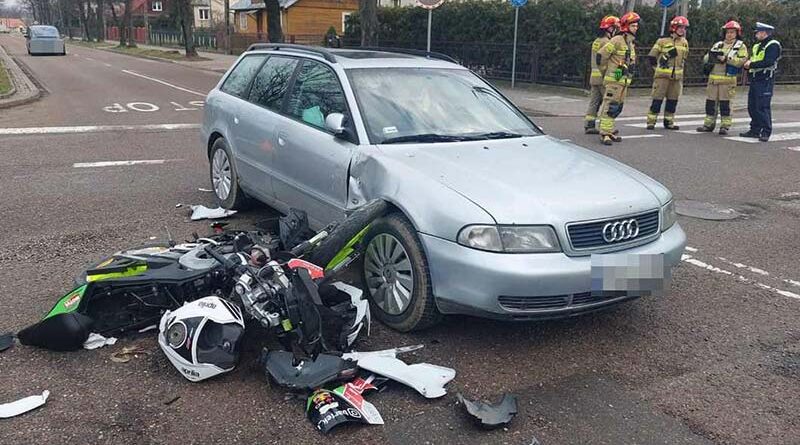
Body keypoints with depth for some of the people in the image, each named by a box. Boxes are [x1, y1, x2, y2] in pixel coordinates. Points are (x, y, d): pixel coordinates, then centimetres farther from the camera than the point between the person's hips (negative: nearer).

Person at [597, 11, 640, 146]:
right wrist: (606, 69, 0)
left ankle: (609, 131, 19)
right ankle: (605, 134, -13)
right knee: (610, 106, -12)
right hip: (614, 79, -9)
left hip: (624, 81, 9)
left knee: (617, 108, 12)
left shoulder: (631, 43, 17)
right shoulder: (617, 40, -12)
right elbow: (601, 55, -12)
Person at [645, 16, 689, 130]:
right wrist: (659, 65, 0)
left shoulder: (684, 43, 13)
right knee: (657, 99, -6)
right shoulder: (662, 41, -2)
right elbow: (651, 56, 1)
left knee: (673, 100, 7)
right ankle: (651, 122, -3)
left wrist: (679, 68, 17)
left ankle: (669, 122, 16)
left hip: (677, 77, 5)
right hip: (662, 75, -5)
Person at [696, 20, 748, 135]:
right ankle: (709, 124, 15)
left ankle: (725, 126, 2)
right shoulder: (718, 45, 19)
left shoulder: (740, 46, 4)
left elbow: (742, 61, -10)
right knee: (710, 102, 6)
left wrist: (726, 59, -16)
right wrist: (710, 56, -5)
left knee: (725, 104, -4)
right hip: (713, 78, 5)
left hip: (727, 80, -5)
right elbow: (706, 58, 18)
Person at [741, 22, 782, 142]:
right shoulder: (757, 46, 21)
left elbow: (768, 62, -21)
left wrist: (751, 64, -14)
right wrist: (748, 64, 1)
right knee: (752, 106, 10)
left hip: (765, 81, -9)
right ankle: (755, 130, 19)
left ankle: (766, 132, -7)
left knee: (763, 107, -10)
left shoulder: (773, 45, -8)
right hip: (754, 80, 9)